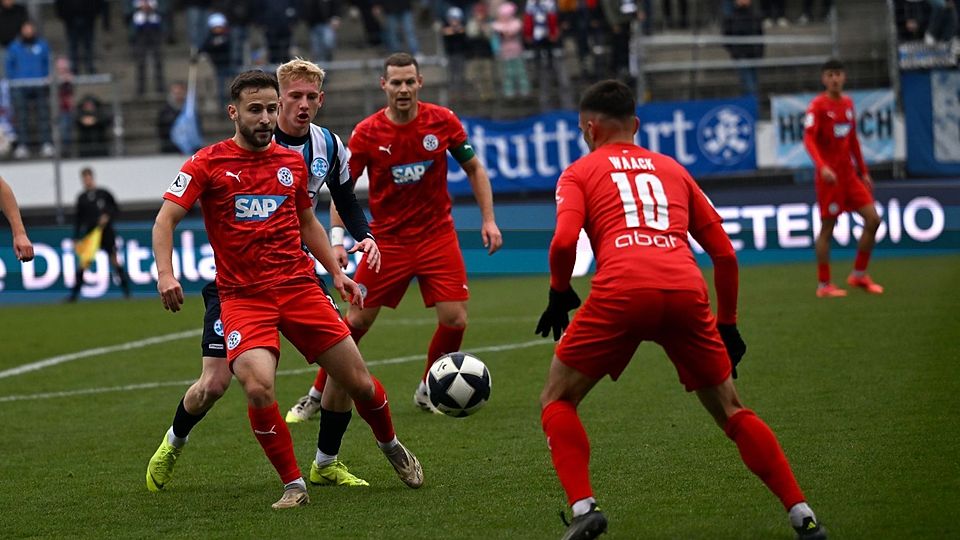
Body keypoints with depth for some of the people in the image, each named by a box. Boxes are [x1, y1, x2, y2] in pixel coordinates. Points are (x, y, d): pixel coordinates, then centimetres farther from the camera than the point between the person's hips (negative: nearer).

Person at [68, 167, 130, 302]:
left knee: (114, 259, 2)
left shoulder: (104, 194, 2)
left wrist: (107, 217, -13)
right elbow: (78, 219, 13)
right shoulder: (82, 198, 9)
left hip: (106, 232, -2)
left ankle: (126, 289, 11)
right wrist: (76, 238, 8)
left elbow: (116, 209, 7)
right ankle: (74, 293, -6)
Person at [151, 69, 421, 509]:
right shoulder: (208, 164, -2)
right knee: (258, 387, -27)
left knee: (359, 383, 2)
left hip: (299, 288, 3)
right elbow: (166, 220, -6)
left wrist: (337, 273, 18)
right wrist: (165, 274, -21)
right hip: (242, 297, -3)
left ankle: (391, 446, 35)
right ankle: (293, 486, -9)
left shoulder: (292, 162, 11)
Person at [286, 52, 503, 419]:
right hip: (387, 239, -1)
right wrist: (337, 236, -14)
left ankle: (428, 391, 16)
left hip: (437, 234, 1)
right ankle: (318, 396, 14)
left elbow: (474, 169, 6)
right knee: (357, 321, -1)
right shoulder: (366, 133, -10)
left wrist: (488, 220, -1)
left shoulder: (443, 121, -7)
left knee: (454, 320, -9)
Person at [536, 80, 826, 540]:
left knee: (557, 401, 15)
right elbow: (724, 252, 26)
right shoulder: (672, 170, 30)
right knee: (731, 412, 18)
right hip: (687, 292, 3)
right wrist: (727, 325, 33)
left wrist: (559, 294, 16)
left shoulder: (580, 172, 19)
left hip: (622, 291, -3)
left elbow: (564, 240, -1)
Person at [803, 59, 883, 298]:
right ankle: (824, 285, 5)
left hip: (849, 174, 7)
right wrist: (822, 166, -32)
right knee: (827, 228, -3)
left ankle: (859, 275, 13)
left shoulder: (848, 103, 12)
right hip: (829, 175, -7)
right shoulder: (818, 105, -9)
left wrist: (863, 172, 17)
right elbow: (809, 138, -19)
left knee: (873, 219, 1)